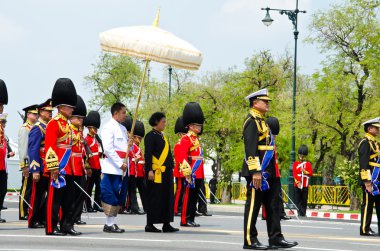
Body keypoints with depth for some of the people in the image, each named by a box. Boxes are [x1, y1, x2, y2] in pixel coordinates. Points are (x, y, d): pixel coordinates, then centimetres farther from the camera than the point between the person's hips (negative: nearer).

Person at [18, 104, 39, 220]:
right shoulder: (24, 128, -8)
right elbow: (22, 148, -13)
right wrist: (25, 165, -18)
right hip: (28, 164, -8)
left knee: (31, 189, 10)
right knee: (26, 189, -4)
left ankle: (29, 211, 15)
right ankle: (23, 214, -1)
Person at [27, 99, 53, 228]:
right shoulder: (37, 128, -12)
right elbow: (33, 150, -17)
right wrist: (35, 170, -22)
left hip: (47, 169, 8)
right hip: (40, 169, -8)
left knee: (44, 194, 11)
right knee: (37, 195, -3)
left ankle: (42, 219, 17)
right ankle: (33, 221, 3)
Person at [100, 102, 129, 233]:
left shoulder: (123, 129, 18)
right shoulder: (109, 127, -9)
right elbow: (108, 148, -16)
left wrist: (130, 145, -1)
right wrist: (120, 164, -19)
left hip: (122, 169, 9)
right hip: (112, 168, -9)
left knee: (119, 198, 10)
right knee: (111, 197, -6)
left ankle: (112, 222, 16)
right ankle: (109, 224, -2)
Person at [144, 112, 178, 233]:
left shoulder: (162, 136, 18)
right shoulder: (151, 136, -8)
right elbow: (148, 154, -15)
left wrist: (171, 168, 21)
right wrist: (150, 170, -21)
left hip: (166, 172, 9)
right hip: (156, 172, -9)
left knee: (167, 198, 8)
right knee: (154, 198, -5)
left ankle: (166, 224, 12)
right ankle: (150, 225, -1)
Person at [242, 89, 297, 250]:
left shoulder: (261, 121, 19)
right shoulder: (252, 122, -11)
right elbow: (250, 149, -19)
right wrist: (255, 171, -25)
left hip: (268, 173, 10)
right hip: (258, 172, -10)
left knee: (272, 205, 8)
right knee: (253, 205, -4)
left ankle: (275, 238, 10)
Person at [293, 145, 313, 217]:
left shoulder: (308, 164, 9)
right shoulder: (295, 164, 9)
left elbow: (310, 174, 2)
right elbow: (294, 173, 0)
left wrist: (304, 171, -15)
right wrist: (297, 182, -11)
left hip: (305, 185, 0)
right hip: (297, 185, 0)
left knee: (304, 200, 0)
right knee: (298, 200, -2)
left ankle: (304, 213, 4)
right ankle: (299, 212, -1)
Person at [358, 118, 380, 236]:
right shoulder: (365, 143, -11)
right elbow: (363, 164, -18)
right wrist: (367, 182, -22)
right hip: (370, 180, -9)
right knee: (367, 204, -4)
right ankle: (365, 229, 0)